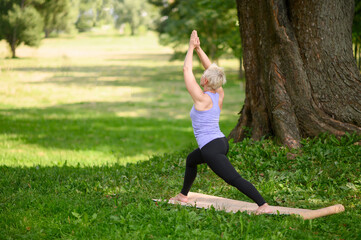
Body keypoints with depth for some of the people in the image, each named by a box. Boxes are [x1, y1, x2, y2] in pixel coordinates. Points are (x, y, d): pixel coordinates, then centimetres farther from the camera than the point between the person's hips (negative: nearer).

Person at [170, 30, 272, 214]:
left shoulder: (202, 99, -16)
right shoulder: (219, 95, 3)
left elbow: (187, 70, -12)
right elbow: (211, 69, 13)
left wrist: (191, 48, -4)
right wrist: (198, 49, 10)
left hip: (212, 149, -10)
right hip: (221, 142, 10)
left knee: (235, 179, -16)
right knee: (191, 160, 33)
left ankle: (263, 205, -25)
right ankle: (183, 195, 45)